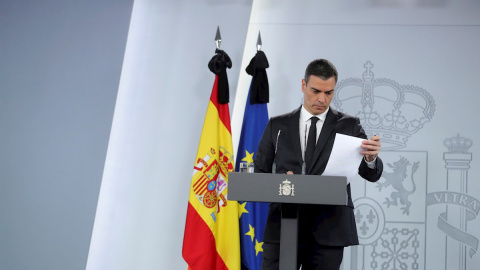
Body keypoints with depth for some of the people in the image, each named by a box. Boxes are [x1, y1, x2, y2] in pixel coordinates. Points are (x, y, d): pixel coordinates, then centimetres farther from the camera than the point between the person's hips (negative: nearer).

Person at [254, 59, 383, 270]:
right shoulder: (277, 125, 10)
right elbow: (259, 173, 12)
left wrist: (371, 158, -25)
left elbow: (371, 175, -2)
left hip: (328, 230, -1)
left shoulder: (349, 126, 6)